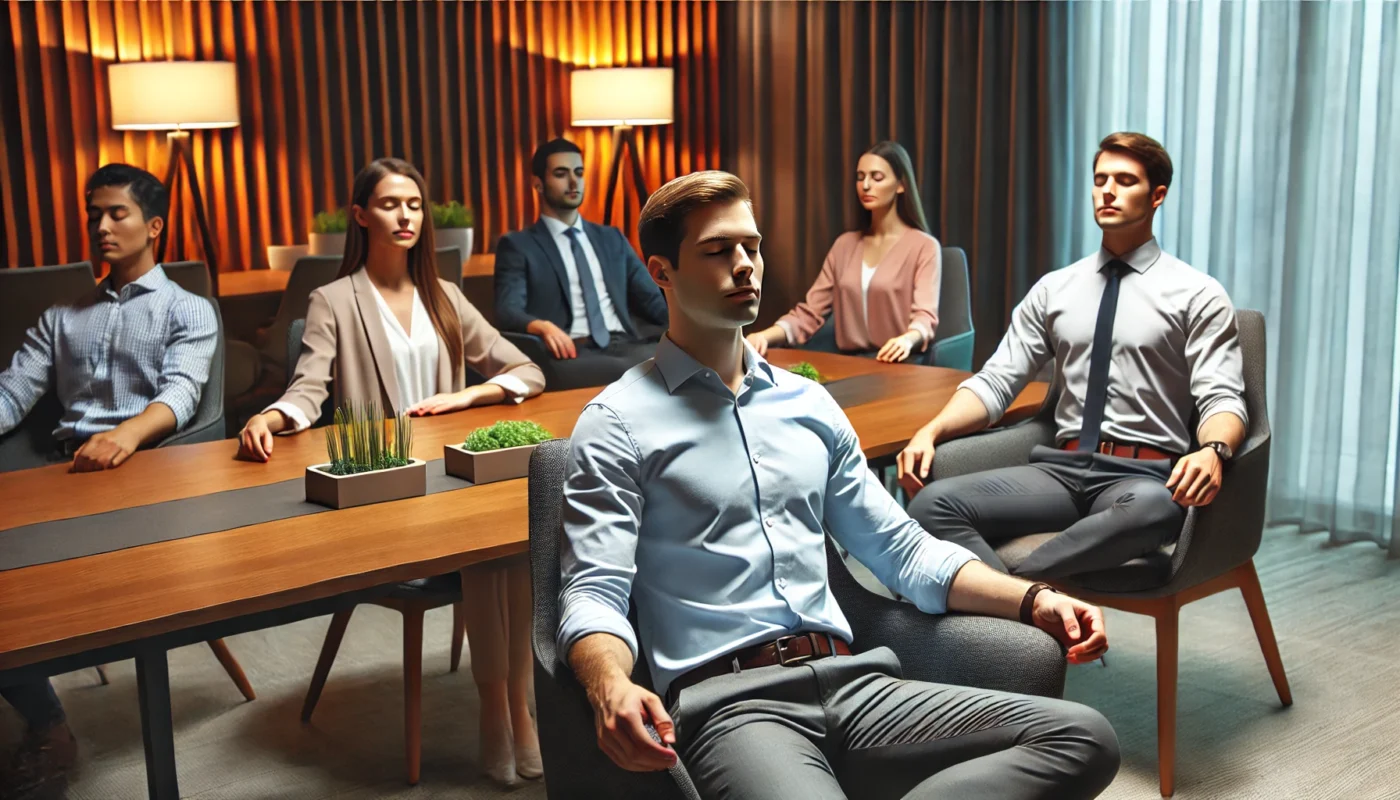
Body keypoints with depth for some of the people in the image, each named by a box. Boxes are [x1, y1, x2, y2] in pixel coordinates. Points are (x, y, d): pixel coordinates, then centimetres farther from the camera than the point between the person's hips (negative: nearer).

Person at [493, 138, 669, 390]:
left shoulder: (612, 238, 25)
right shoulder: (517, 246, 11)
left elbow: (651, 300, 20)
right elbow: (508, 311, -3)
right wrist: (543, 326, -27)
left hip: (624, 345, 5)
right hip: (571, 352, -4)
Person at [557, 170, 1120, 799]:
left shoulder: (809, 404, 21)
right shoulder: (619, 423, 4)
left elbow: (903, 550, 23)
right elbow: (594, 593, -6)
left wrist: (1032, 600, 8)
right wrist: (611, 688, -29)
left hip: (851, 683, 7)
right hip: (727, 701, -7)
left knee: (1084, 737, -15)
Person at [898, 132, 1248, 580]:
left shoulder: (1196, 294, 5)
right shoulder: (1053, 290, 16)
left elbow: (1222, 400, -4)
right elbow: (996, 381, 12)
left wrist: (1213, 451, -28)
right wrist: (931, 431, -7)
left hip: (1145, 477, -3)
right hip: (1061, 468, 3)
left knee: (1153, 509, -42)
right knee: (933, 503, -23)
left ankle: (1010, 585, -30)